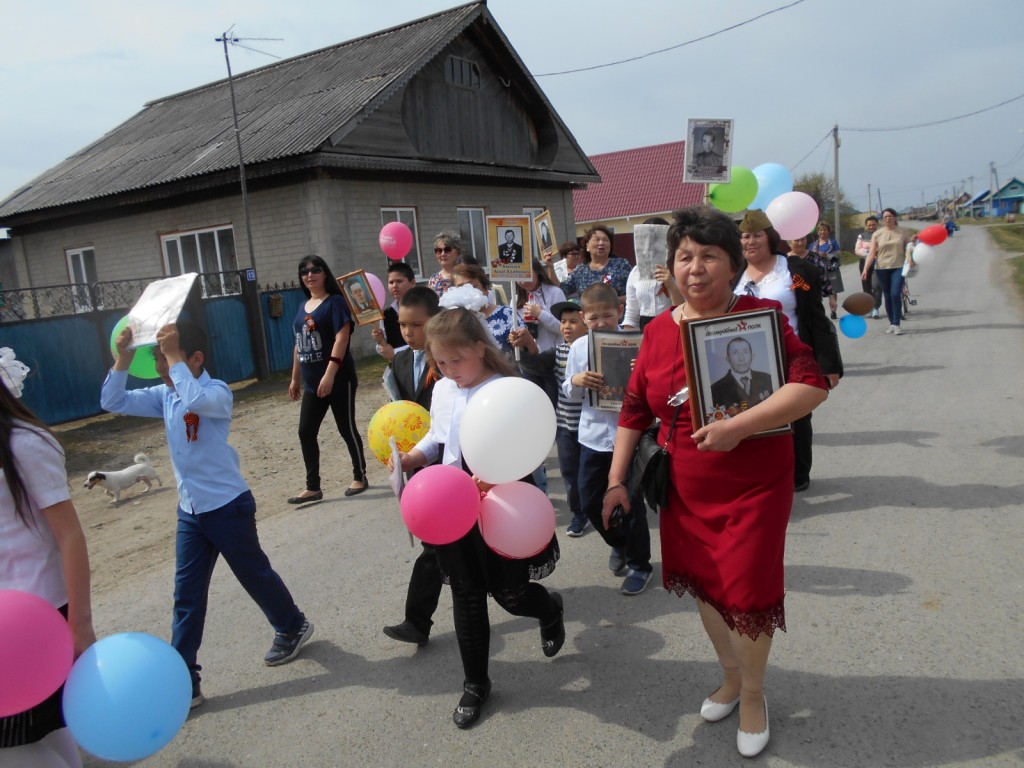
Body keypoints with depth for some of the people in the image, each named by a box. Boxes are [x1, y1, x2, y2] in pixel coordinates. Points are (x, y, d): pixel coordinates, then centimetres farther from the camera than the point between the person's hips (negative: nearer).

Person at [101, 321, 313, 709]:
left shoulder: (217, 392, -19)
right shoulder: (164, 395, 2)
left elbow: (196, 400, -42)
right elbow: (113, 403, 1)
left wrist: (174, 357, -32)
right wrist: (123, 360, -11)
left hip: (228, 506, -7)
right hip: (189, 511, 7)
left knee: (255, 575, 12)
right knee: (187, 595, 8)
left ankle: (293, 627, 38)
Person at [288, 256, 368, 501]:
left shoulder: (335, 301, -8)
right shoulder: (303, 307, 14)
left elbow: (342, 337, -18)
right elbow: (299, 345, 19)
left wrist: (330, 374, -25)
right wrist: (295, 378, 20)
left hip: (338, 380, -7)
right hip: (312, 383, 7)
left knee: (346, 429, 3)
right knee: (306, 433, 4)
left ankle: (360, 477, 20)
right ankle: (313, 487, 12)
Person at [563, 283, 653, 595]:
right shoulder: (578, 346, 1)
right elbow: (571, 394, 6)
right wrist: (576, 380, -15)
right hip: (592, 435, 4)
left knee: (630, 502, 6)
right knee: (589, 502, 13)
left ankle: (640, 565, 26)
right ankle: (618, 544, 41)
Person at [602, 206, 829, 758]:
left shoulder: (760, 316, -12)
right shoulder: (659, 331, -1)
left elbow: (812, 385, -20)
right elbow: (635, 411, 6)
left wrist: (737, 426, -29)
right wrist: (616, 480, 4)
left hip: (755, 488, -4)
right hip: (685, 490, 4)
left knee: (747, 594, 5)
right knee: (704, 586, 18)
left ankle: (754, 693, 36)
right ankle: (730, 674, 46)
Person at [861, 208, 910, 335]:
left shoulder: (902, 233, 6)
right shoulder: (877, 234, 5)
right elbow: (872, 253, -1)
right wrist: (865, 269, -10)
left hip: (898, 267, -1)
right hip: (882, 268, 1)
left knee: (896, 294, -14)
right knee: (887, 296, 6)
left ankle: (896, 324, -10)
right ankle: (892, 323, 16)